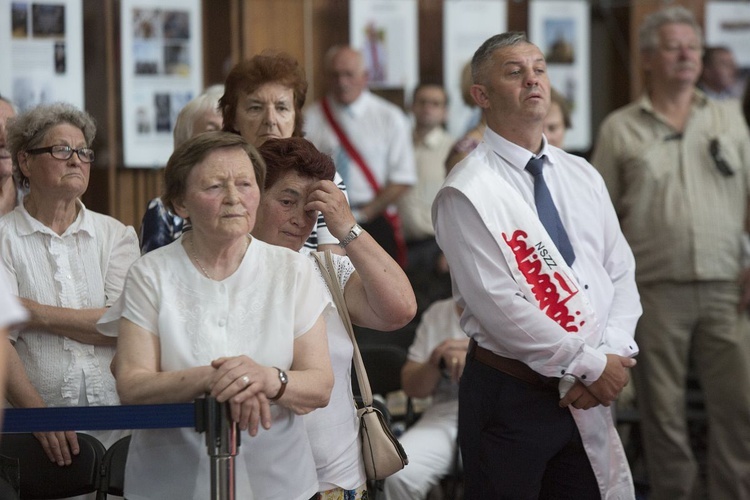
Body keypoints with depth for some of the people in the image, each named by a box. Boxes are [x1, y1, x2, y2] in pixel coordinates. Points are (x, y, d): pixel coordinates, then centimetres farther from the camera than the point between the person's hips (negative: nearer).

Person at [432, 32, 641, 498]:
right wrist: (591, 365, -14)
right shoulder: (467, 193, -11)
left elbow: (621, 274, 8)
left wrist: (614, 354, -9)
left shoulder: (583, 177, 10)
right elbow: (499, 306, -17)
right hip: (511, 395, -6)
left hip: (590, 397, 6)